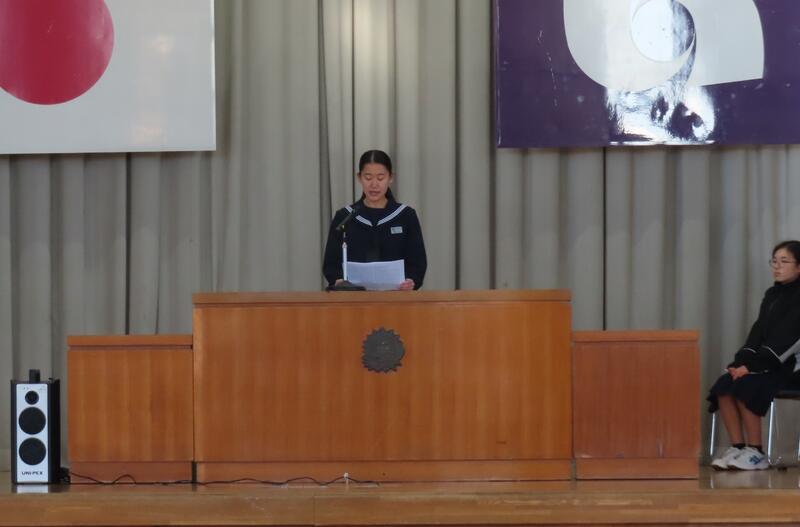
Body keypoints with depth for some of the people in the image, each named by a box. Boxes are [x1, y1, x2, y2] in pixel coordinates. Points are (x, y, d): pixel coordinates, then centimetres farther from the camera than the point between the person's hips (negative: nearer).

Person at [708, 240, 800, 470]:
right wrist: (741, 361, -6)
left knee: (744, 386, -30)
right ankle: (737, 448, -16)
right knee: (723, 387, -18)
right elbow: (759, 332, 11)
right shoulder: (772, 294, 16)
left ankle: (756, 453, -21)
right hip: (765, 362, 7)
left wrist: (754, 364, -23)